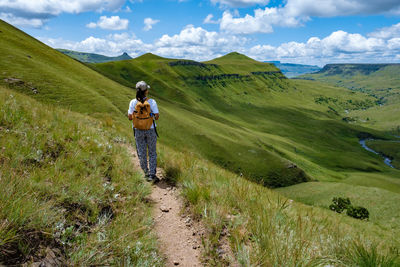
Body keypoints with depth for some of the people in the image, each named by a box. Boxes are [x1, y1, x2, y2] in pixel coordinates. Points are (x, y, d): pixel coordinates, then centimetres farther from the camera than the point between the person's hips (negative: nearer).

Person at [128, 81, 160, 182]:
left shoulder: (133, 102, -9)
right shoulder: (152, 102, -13)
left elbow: (130, 117, -6)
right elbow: (157, 117, -12)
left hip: (138, 131, 1)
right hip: (150, 131, -1)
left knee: (141, 153, 16)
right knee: (152, 153, 13)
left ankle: (146, 173, 28)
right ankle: (152, 175, 9)